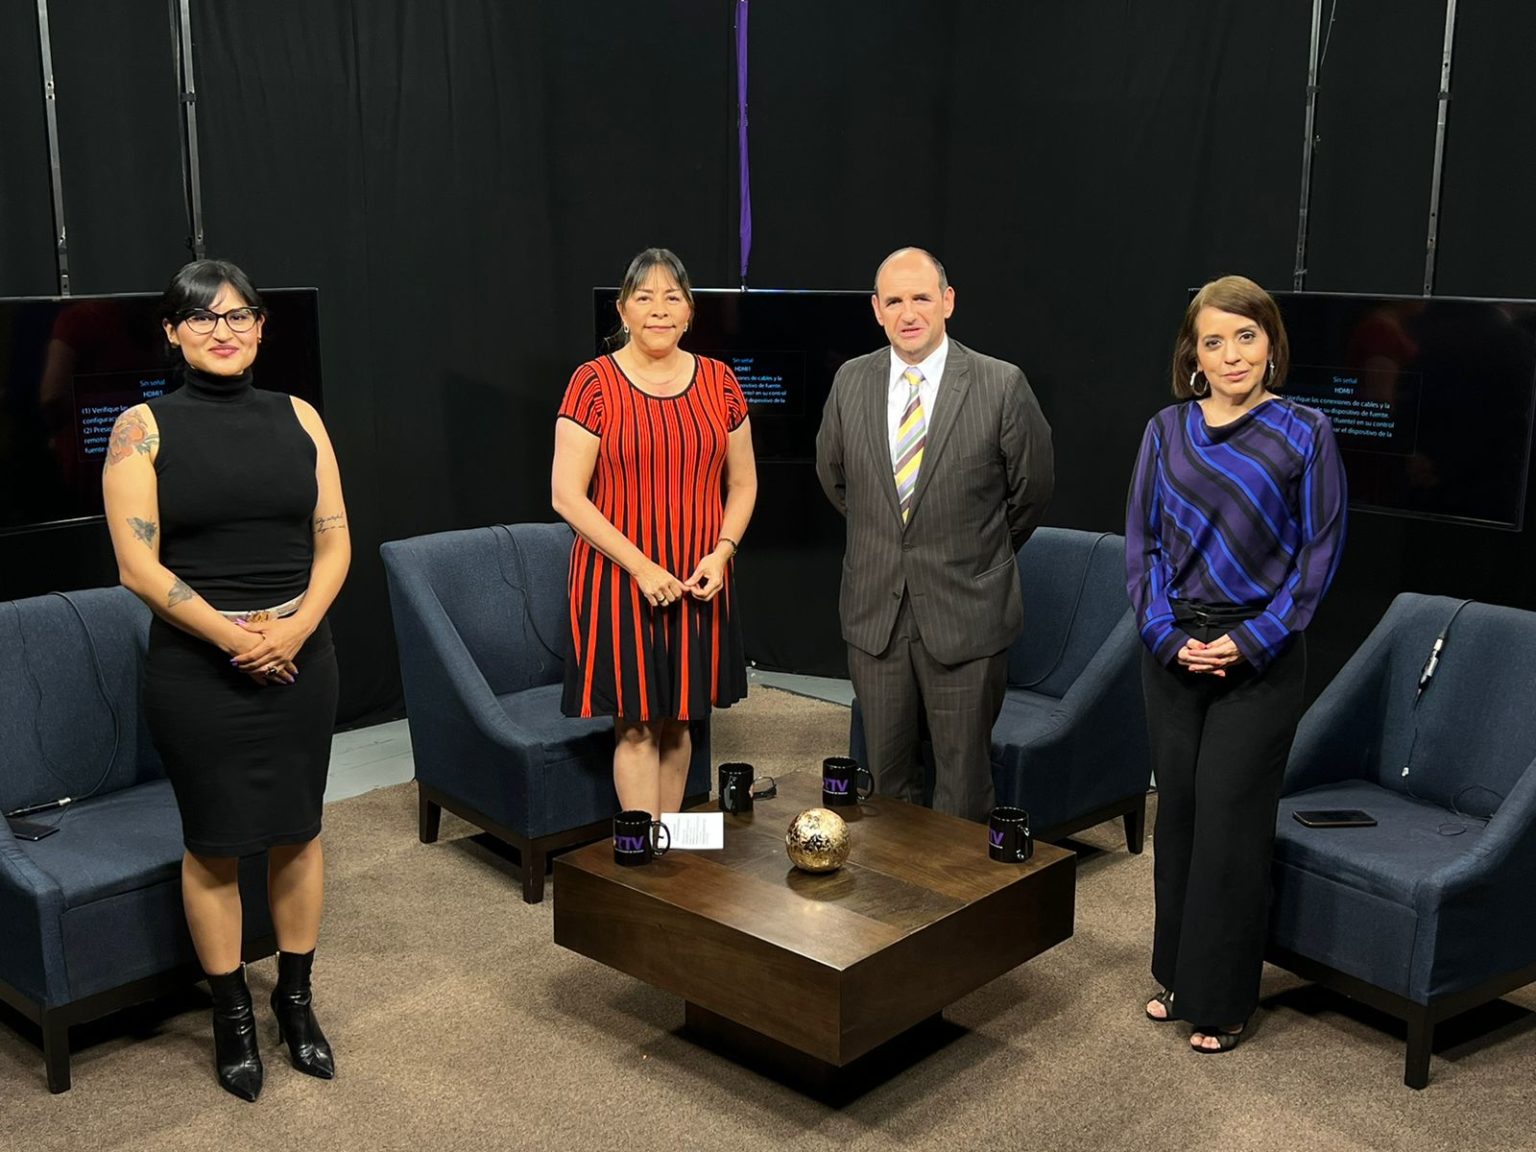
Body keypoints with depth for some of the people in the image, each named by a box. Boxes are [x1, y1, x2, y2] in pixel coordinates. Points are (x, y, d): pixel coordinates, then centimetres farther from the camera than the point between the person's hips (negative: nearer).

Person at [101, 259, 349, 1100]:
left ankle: (295, 998, 29)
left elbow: (334, 541, 3)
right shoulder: (144, 427, -4)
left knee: (296, 831, 11)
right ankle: (231, 1013, 25)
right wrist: (234, 638, -15)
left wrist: (295, 628, -12)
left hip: (299, 654, 3)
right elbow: (138, 566, -9)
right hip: (197, 663, -2)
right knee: (214, 843, 7)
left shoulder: (296, 417, 5)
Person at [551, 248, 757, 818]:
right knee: (636, 725, 0)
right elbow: (566, 496, -11)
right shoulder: (593, 383, -7)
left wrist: (721, 551, -6)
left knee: (678, 720, 12)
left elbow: (742, 483, 12)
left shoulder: (719, 382, 5)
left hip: (699, 584, 4)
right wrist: (641, 566, -16)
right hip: (618, 580, -3)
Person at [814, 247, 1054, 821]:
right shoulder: (851, 382, 2)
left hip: (967, 617, -3)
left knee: (963, 779, 7)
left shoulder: (1002, 386, -9)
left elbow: (1032, 489, 4)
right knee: (887, 771, 14)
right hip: (874, 612, 3)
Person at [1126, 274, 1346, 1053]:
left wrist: (1252, 641, -11)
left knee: (1230, 821, 0)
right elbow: (1140, 538, 6)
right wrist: (1166, 632, -7)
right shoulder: (1166, 430, 5)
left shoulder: (1304, 433, -4)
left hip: (1258, 658, -3)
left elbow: (1321, 550, -4)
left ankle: (1220, 998, 16)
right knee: (1176, 812, 11)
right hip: (1173, 653, 3)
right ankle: (1175, 972, 28)